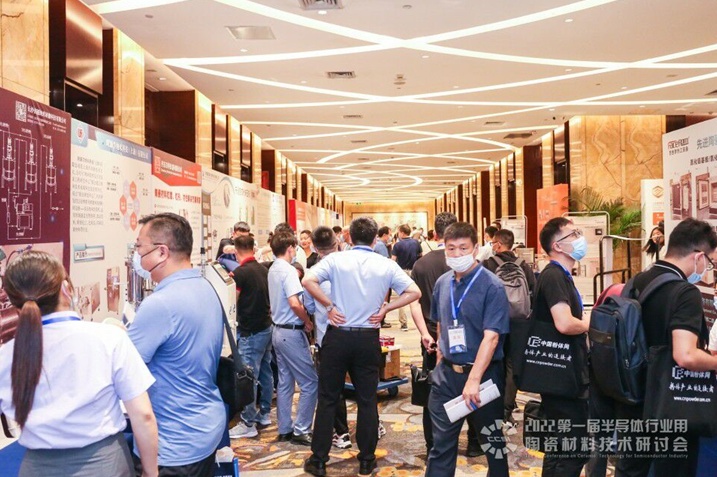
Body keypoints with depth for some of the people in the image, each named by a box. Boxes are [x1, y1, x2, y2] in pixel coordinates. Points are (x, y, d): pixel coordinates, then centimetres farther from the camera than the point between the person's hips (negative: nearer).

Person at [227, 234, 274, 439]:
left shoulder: (240, 272, -16)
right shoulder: (263, 269, 7)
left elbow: (233, 302, -10)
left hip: (250, 331, -8)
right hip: (266, 326, 9)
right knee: (265, 372, 15)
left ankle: (248, 424, 2)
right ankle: (264, 414, 27)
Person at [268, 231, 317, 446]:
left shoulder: (273, 269, 11)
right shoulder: (288, 270, -17)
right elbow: (295, 304, -27)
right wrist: (308, 322, -12)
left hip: (278, 330, 9)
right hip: (292, 332, -9)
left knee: (285, 382, 14)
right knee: (310, 382, -1)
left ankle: (284, 429, 21)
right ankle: (300, 430, 2)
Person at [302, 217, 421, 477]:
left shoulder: (336, 259, -4)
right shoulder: (387, 265, 0)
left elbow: (308, 281, -16)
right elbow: (414, 292, -3)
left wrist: (329, 306, -7)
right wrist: (384, 309, 0)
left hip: (337, 336, -1)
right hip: (368, 338, 1)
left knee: (328, 399, 8)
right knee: (367, 400, 11)